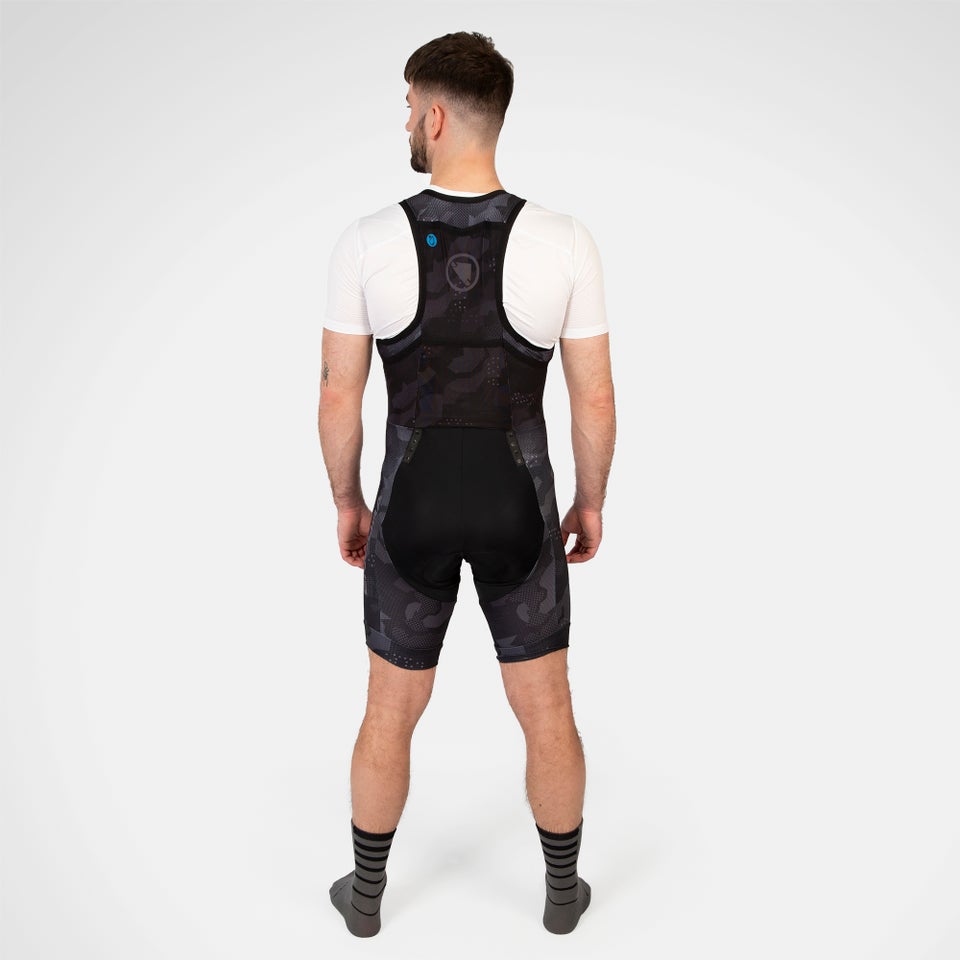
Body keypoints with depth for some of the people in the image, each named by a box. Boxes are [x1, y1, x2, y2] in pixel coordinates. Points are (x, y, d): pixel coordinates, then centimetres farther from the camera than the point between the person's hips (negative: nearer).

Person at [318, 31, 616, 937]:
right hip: (518, 507, 0)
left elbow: (337, 398, -6)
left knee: (391, 710, 20)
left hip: (413, 509, 0)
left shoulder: (367, 242, -12)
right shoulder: (565, 242, -12)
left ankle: (367, 892, 38)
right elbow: (595, 399, -7)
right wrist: (591, 501, 10)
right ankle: (561, 890, 37)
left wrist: (346, 503, 10)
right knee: (546, 709, 20)